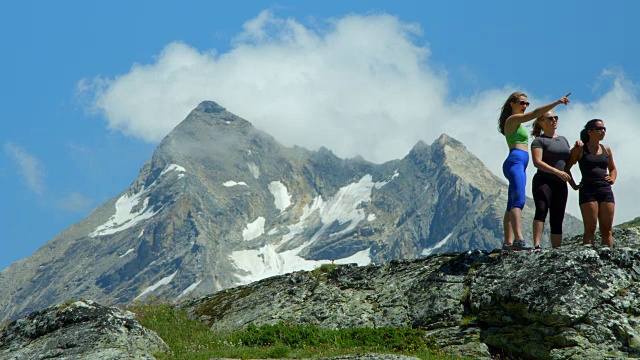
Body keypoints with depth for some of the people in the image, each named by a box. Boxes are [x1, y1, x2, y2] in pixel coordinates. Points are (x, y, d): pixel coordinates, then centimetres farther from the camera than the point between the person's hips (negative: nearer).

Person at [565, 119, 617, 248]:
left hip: (606, 190, 4)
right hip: (588, 191, -4)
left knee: (606, 229, -1)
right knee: (590, 228, -11)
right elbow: (566, 168, 9)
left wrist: (612, 179, 11)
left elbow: (612, 168, 31)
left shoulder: (606, 150, 17)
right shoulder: (580, 150, 4)